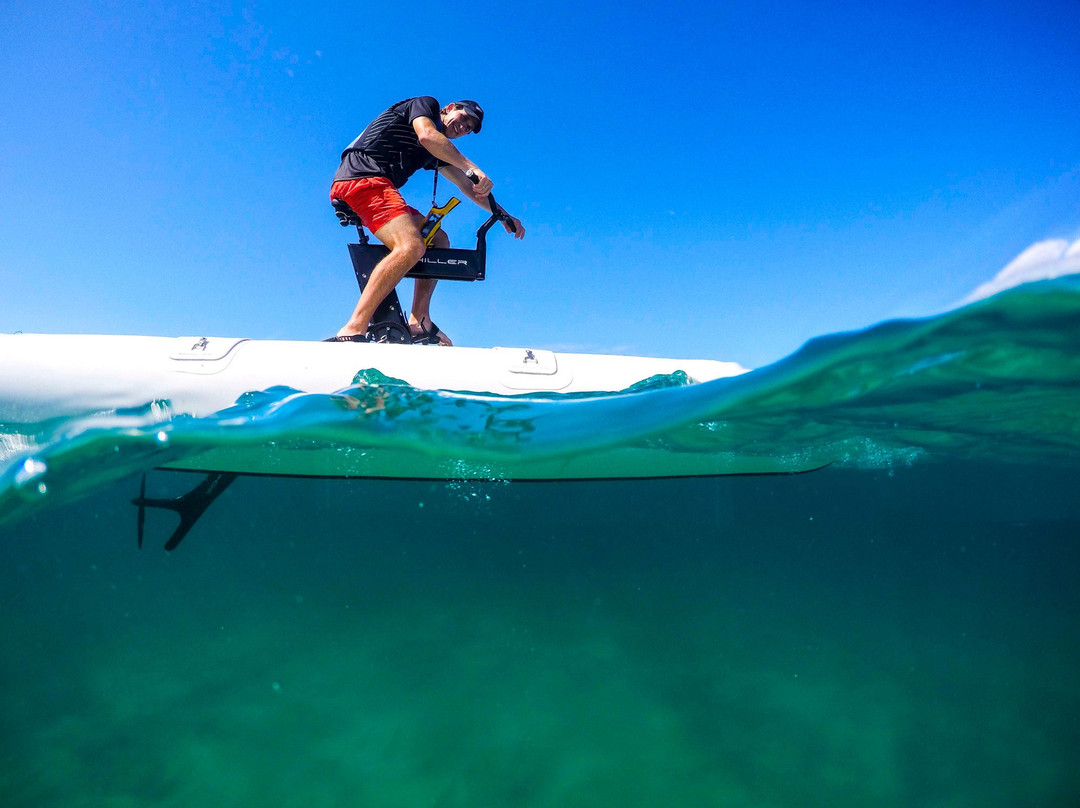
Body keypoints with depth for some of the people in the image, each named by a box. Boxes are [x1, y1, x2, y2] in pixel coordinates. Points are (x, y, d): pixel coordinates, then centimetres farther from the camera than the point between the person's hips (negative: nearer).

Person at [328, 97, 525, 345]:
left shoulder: (437, 150, 29)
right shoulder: (425, 104, 8)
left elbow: (468, 187, 30)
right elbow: (427, 136, -15)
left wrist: (503, 216, 25)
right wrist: (473, 168, -18)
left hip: (379, 189, 10)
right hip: (361, 178, -10)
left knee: (439, 240, 12)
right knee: (411, 246, -29)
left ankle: (419, 323, 0)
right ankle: (352, 331, -37)